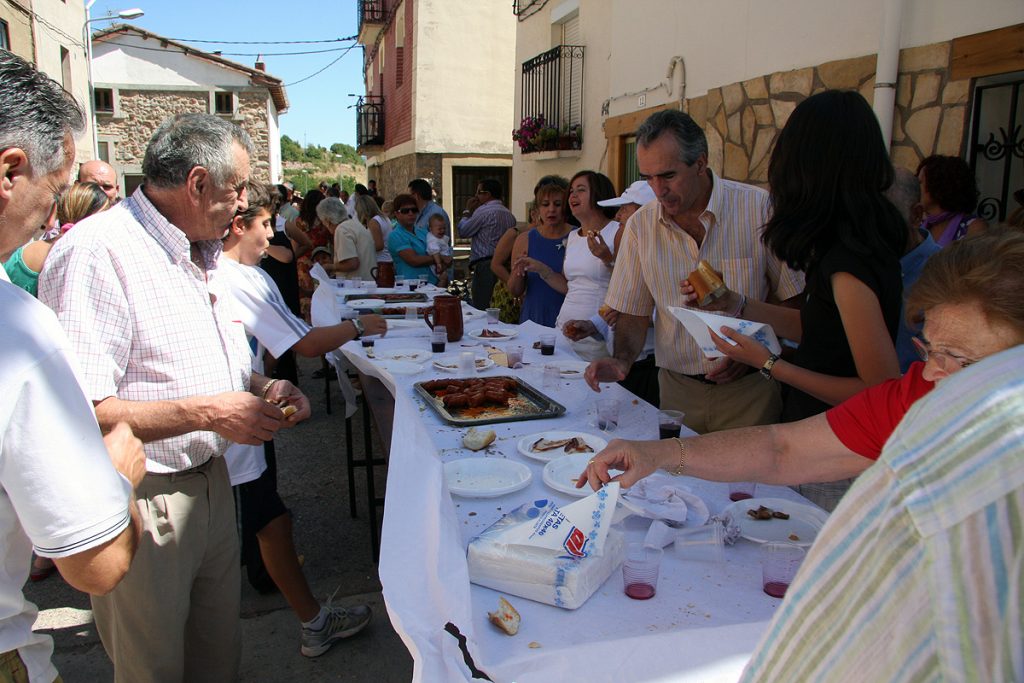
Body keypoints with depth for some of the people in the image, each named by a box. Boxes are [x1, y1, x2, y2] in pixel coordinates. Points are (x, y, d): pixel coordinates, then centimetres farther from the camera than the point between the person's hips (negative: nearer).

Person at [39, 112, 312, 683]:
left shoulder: (200, 254, 11)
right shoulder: (98, 252, -22)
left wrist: (263, 388, 2)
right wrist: (205, 412, -25)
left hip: (211, 481, 8)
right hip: (140, 504, -8)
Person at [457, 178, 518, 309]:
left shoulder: (483, 211, -7)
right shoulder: (510, 214, 17)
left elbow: (462, 231, -1)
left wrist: (467, 211, 11)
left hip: (485, 265, -8)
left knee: (481, 309, -7)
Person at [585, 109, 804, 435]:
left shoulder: (759, 208, -9)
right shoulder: (640, 225, -1)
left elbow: (794, 300, -3)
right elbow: (634, 313, 4)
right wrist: (622, 360, -14)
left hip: (749, 388, -2)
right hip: (677, 390, 2)